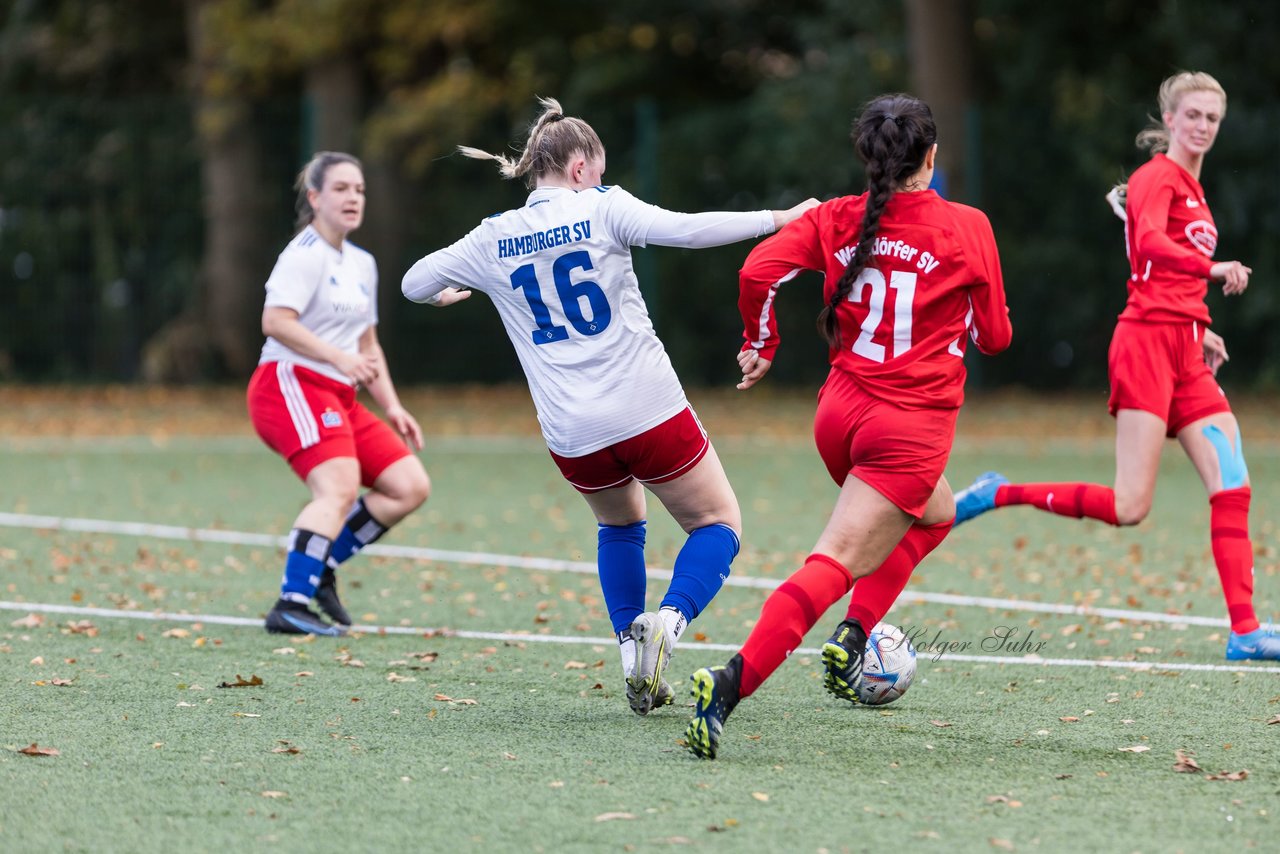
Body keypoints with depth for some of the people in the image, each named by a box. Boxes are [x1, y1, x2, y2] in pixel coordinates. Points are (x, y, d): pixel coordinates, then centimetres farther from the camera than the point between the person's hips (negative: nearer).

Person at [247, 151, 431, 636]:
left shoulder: (362, 264, 20)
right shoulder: (305, 255, -8)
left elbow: (367, 346, 27)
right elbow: (275, 321, -21)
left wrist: (392, 407, 17)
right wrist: (338, 358, -25)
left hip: (338, 397, 9)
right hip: (291, 384, -9)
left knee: (410, 486, 1)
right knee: (339, 488, -28)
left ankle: (320, 565, 7)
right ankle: (291, 606, -33)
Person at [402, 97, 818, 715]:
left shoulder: (493, 240, 6)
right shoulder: (600, 208, -4)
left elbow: (415, 282, 17)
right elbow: (686, 230, -16)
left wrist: (446, 293, 40)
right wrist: (779, 219, -9)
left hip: (571, 438, 4)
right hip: (648, 412, -4)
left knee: (620, 522, 32)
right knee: (717, 524, 11)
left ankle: (630, 645, 15)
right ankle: (668, 621, -17)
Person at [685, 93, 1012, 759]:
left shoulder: (836, 219, 4)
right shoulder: (967, 228, -4)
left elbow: (758, 271, -9)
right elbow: (994, 335, 4)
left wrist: (761, 343, 7)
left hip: (840, 413, 6)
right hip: (913, 424, -6)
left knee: (933, 515, 32)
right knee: (833, 567, -12)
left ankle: (852, 633, 17)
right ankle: (733, 681, -31)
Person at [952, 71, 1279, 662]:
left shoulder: (1191, 187, 22)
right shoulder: (1159, 176, -6)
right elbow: (1149, 243, -27)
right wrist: (1213, 268, -43)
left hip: (1184, 352, 9)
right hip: (1148, 342, -9)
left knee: (1233, 488, -4)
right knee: (1130, 507, -13)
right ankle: (998, 495, 4)